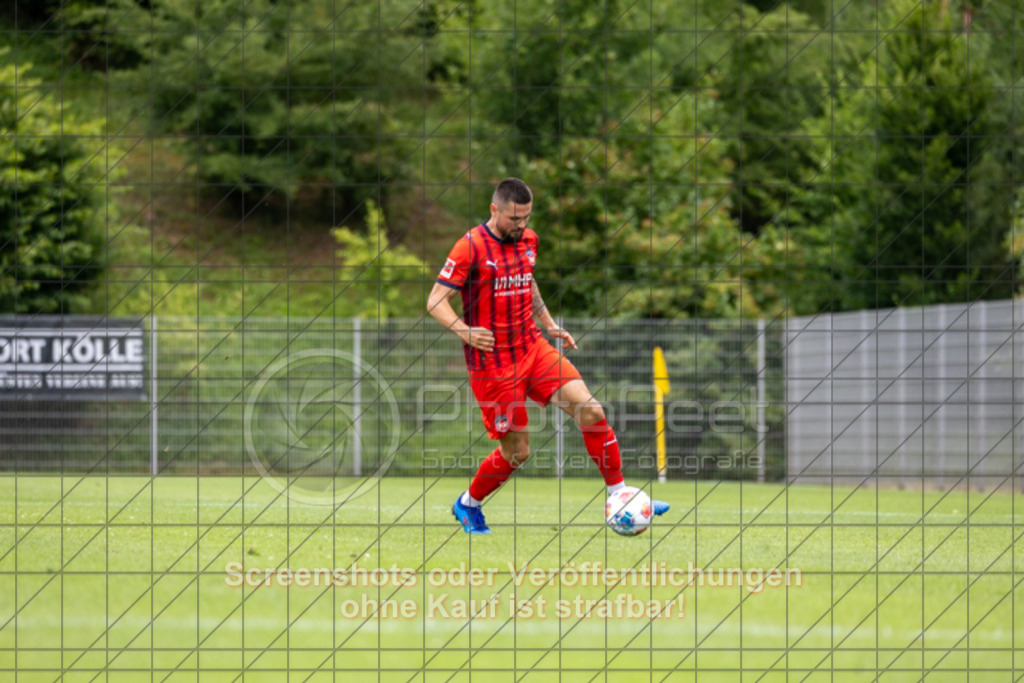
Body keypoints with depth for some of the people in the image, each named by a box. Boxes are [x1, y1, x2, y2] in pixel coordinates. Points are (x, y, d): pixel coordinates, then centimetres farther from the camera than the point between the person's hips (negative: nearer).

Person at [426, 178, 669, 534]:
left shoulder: (528, 240, 8)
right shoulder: (471, 247, -12)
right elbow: (436, 300, -12)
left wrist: (549, 325, 16)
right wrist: (463, 330, -30)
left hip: (533, 349, 6)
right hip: (492, 362, -6)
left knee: (591, 410, -11)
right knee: (516, 452, 0)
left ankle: (618, 493, 0)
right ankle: (468, 504, 26)